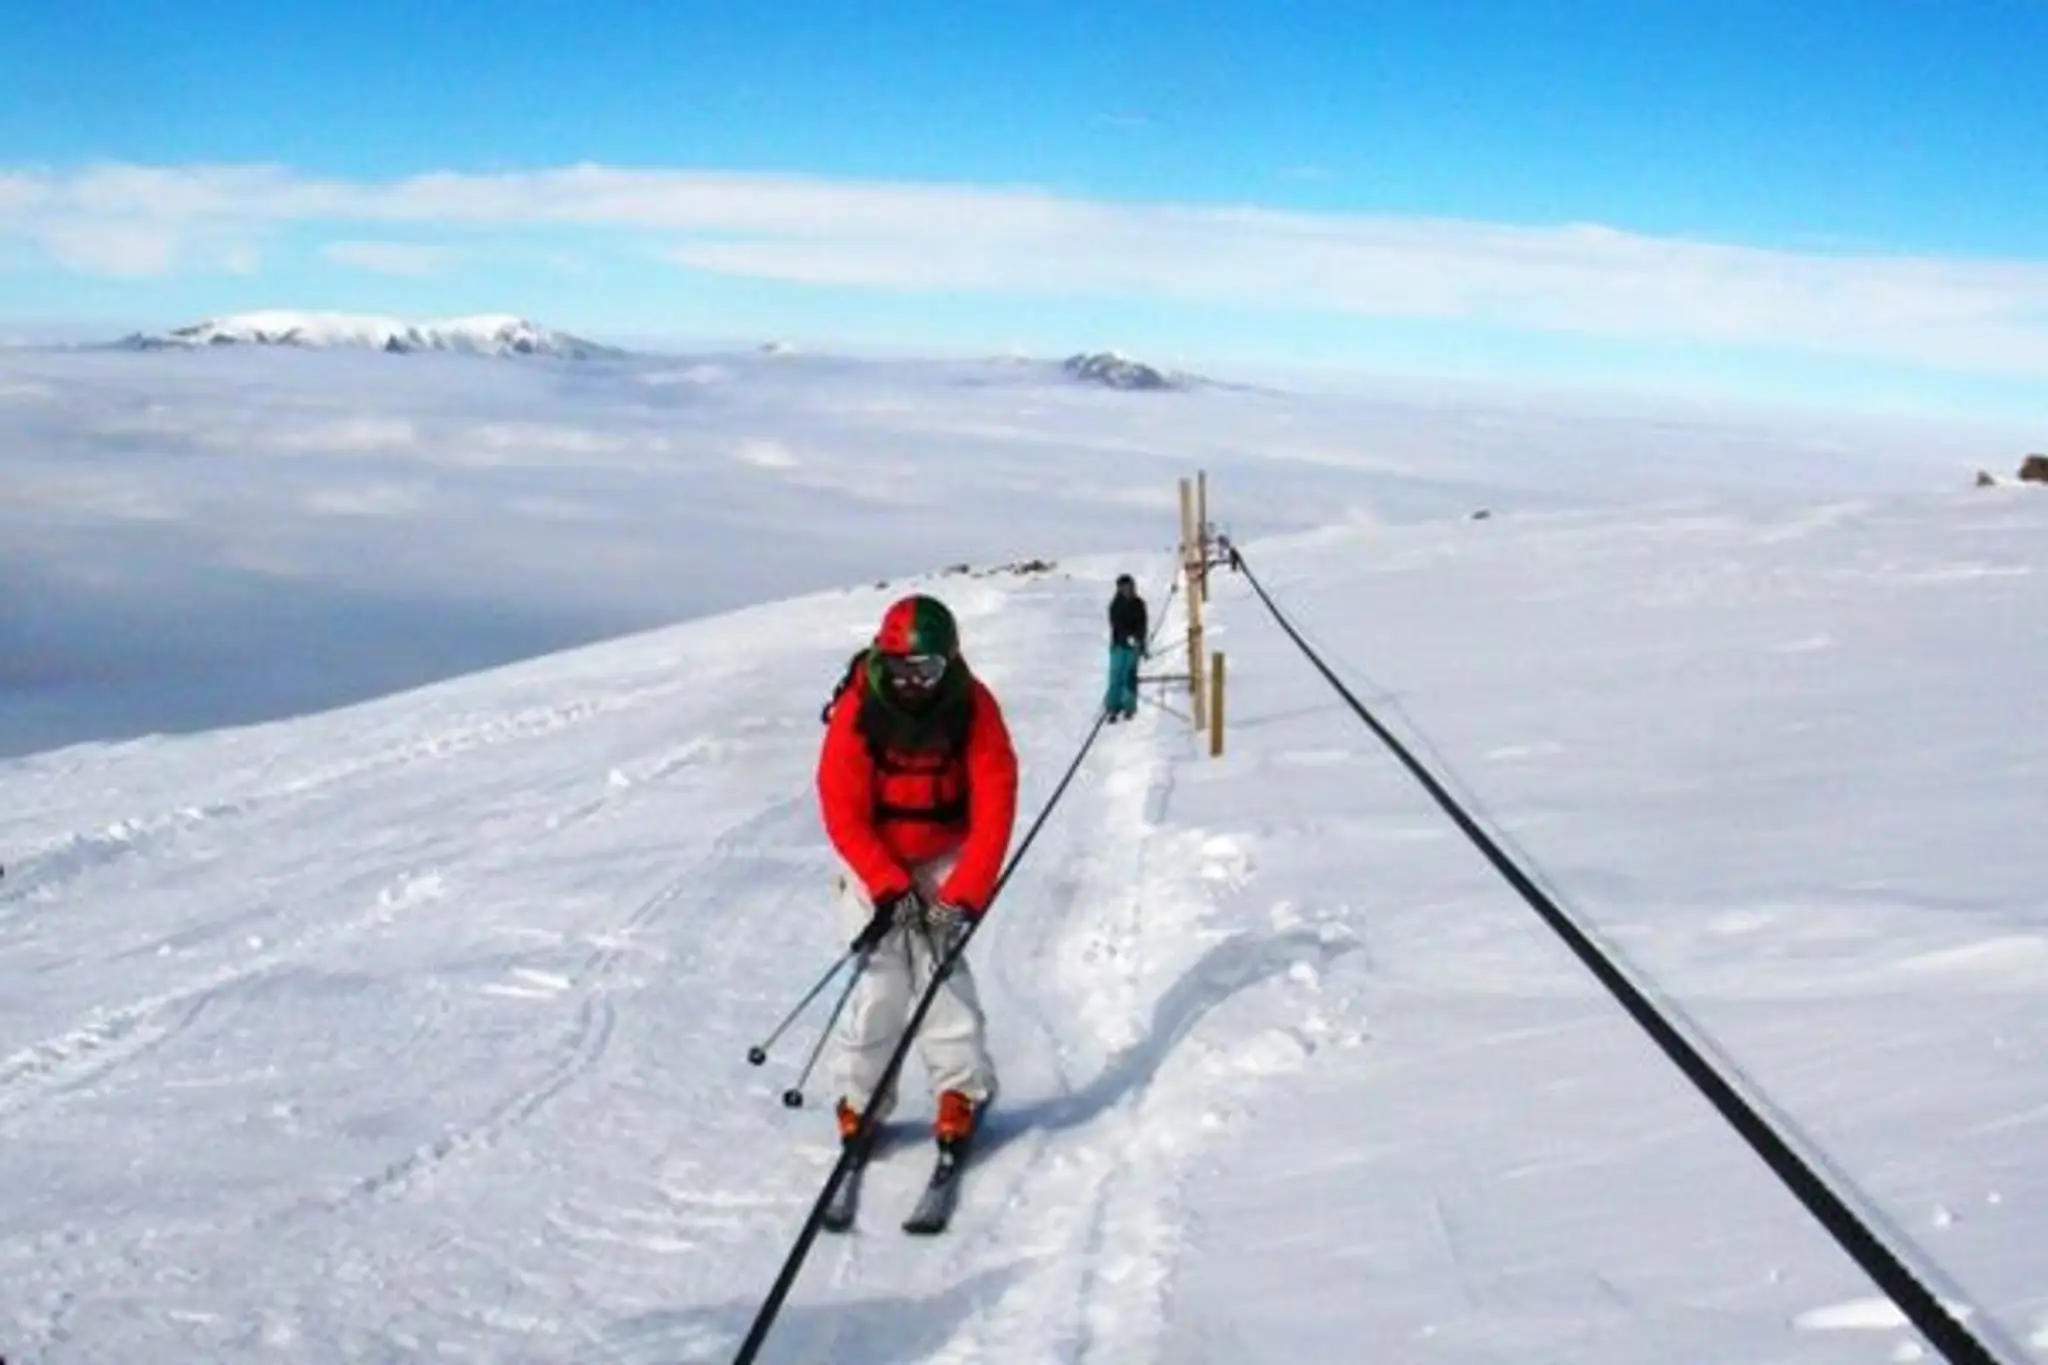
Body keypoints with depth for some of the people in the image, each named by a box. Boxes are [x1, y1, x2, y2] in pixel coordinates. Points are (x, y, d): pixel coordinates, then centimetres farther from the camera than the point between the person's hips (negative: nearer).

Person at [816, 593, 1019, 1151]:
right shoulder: (858, 712, -19)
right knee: (881, 975, -10)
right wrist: (890, 888, -24)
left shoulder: (973, 707, -17)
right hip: (874, 861, 0)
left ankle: (962, 1089, -7)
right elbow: (843, 814, -16)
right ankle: (861, 1096, 3)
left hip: (945, 857, 1)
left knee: (940, 958, -15)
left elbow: (995, 807, -15)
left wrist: (964, 896, -22)